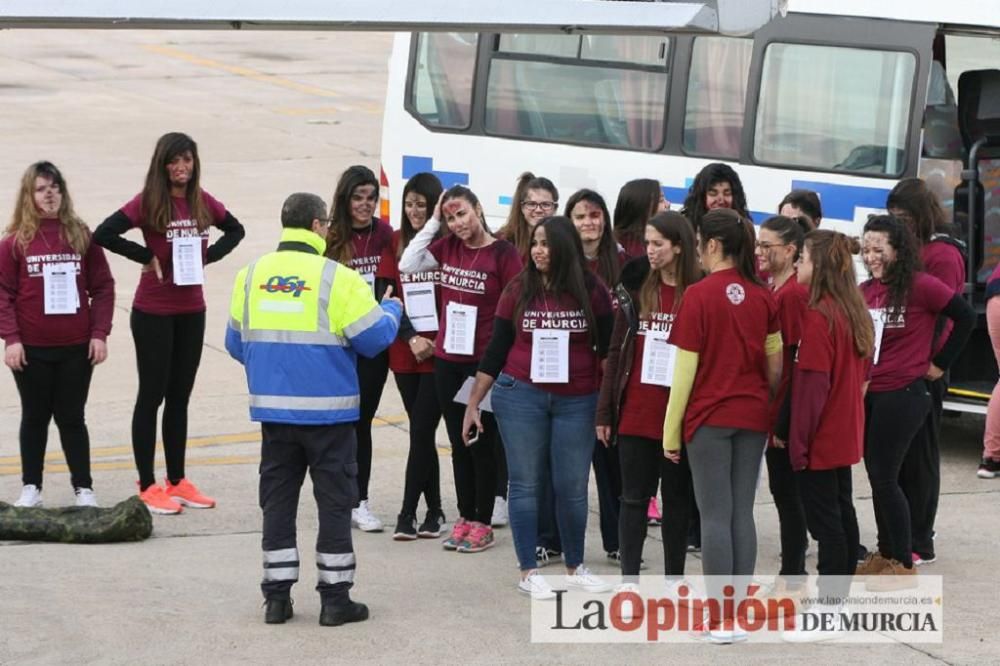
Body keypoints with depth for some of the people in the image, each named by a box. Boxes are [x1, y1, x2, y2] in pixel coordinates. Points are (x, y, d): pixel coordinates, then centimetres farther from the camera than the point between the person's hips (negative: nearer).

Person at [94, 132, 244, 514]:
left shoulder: (202, 202, 3)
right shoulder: (148, 203, -12)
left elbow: (235, 230, 19)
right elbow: (103, 234, -22)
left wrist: (208, 256, 3)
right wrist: (146, 257, -16)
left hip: (191, 311, 5)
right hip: (153, 313, -5)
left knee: (179, 397, 12)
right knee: (152, 396, 1)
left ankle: (177, 482, 20)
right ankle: (147, 487, 6)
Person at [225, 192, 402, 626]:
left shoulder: (251, 276, 3)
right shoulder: (337, 278, -11)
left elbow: (236, 345, 10)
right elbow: (373, 338, -10)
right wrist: (392, 310, 11)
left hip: (273, 411, 4)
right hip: (328, 411, -4)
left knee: (277, 500, 11)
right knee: (335, 501, 5)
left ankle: (277, 596, 12)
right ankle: (335, 598, 8)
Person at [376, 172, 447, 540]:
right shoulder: (396, 243, 8)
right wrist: (410, 337, -8)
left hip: (440, 353, -4)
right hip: (405, 353, 4)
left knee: (421, 430, -7)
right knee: (422, 431, 9)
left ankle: (408, 512, -3)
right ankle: (434, 510, 17)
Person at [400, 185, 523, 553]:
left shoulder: (503, 253, -10)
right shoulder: (447, 247, 6)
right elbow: (407, 264, -2)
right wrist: (433, 221, -3)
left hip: (485, 363, -5)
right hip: (447, 360, 5)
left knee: (481, 443, 3)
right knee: (458, 443, 12)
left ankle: (483, 523, 12)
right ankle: (465, 518, 22)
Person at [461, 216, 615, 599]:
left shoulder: (591, 292, -2)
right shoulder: (518, 291, 0)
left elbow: (608, 350, 3)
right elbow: (495, 351, 4)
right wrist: (473, 405, 3)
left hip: (577, 401, 0)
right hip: (521, 396, 0)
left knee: (572, 486, 5)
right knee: (526, 484, 3)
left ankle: (575, 568, 20)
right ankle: (528, 572, 10)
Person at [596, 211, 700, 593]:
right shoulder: (635, 290, 5)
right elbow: (616, 353, 8)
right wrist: (605, 411, 6)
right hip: (636, 415, 3)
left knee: (678, 498, 10)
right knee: (634, 497, 7)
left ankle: (674, 577, 20)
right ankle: (629, 577, 12)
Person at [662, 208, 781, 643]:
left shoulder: (699, 296, -12)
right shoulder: (763, 297, 3)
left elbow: (685, 369, -10)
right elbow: (775, 366, 8)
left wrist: (671, 430, -5)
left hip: (709, 417, -5)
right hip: (752, 417, 5)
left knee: (715, 514, -1)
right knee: (742, 512, 8)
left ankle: (720, 618, -1)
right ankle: (737, 611, 10)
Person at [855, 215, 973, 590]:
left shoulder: (921, 287, -12)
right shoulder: (865, 291, 6)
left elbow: (965, 318, -11)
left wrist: (940, 363, -6)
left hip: (903, 395, -6)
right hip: (869, 394, 6)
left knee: (884, 478, -6)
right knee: (878, 476, 13)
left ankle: (903, 565, 4)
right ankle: (885, 554, 26)